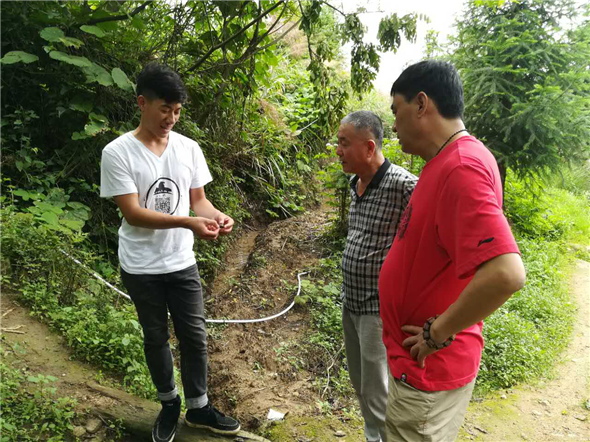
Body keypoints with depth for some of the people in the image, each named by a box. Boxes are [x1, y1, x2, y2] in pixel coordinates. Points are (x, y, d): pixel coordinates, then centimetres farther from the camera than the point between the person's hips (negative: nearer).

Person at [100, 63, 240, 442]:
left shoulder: (189, 148, -2)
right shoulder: (118, 153, -13)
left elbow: (198, 199, 4)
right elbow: (132, 213, -19)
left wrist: (217, 216, -18)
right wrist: (188, 223, -30)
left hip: (182, 263, 3)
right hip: (141, 267, -2)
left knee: (194, 336, 10)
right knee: (156, 338, 15)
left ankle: (198, 407, 30)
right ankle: (169, 404, 37)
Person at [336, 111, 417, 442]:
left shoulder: (403, 185, -21)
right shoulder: (356, 184, 5)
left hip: (379, 308, -8)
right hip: (351, 303, 8)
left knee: (377, 394, 5)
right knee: (360, 384, 22)